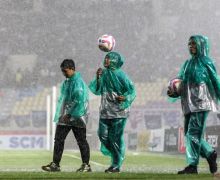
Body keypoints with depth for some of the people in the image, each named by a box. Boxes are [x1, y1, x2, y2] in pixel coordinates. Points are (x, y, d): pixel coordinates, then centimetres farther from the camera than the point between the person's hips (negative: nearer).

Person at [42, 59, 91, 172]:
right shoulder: (66, 82, 13)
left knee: (81, 141, 1)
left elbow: (79, 100, -22)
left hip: (77, 116, -9)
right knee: (58, 139, 3)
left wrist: (69, 114, -21)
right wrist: (61, 114, 14)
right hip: (64, 117, 9)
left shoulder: (78, 82, -15)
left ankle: (86, 165, 9)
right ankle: (55, 164, 5)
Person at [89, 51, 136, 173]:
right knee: (103, 135, 1)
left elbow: (131, 90, -7)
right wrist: (98, 78, -6)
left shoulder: (120, 75, -7)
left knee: (115, 138, -5)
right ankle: (117, 156, 22)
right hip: (105, 111, 6)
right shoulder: (104, 74, 10)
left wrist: (125, 98, -26)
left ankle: (116, 165, 2)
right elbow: (96, 90, 10)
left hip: (118, 112, -6)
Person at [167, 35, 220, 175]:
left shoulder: (206, 63, -1)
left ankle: (192, 165, -10)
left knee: (194, 133, -11)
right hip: (189, 104, 7)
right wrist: (173, 92, 0)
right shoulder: (188, 64, 18)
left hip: (201, 103, -7)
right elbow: (181, 84, 18)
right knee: (189, 133, 7)